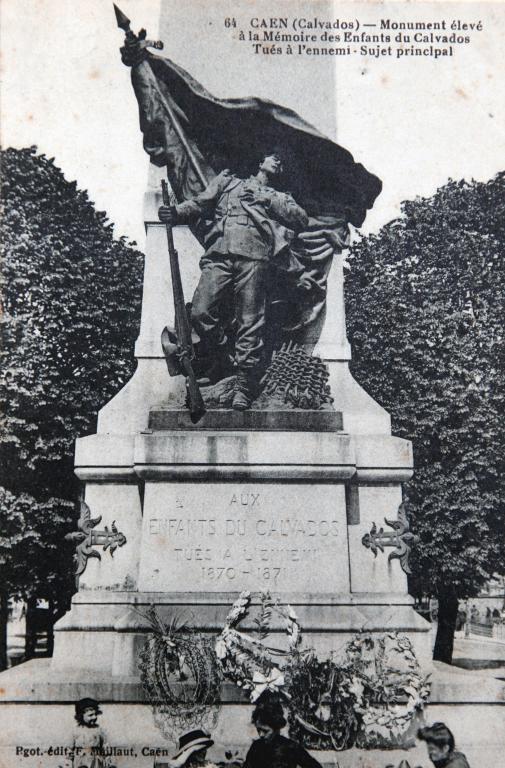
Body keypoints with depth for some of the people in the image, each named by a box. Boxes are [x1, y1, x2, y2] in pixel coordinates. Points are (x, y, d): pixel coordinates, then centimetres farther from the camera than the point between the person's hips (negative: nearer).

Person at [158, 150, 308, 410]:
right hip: (218, 254, 1)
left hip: (253, 256, 0)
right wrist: (176, 213, 1)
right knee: (200, 313, -16)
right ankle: (222, 362, 5)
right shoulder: (229, 182, 32)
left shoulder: (280, 198, 32)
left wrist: (267, 200, 8)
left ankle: (245, 385, -8)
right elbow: (200, 203, 21)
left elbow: (302, 218, 15)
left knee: (250, 322, -11)